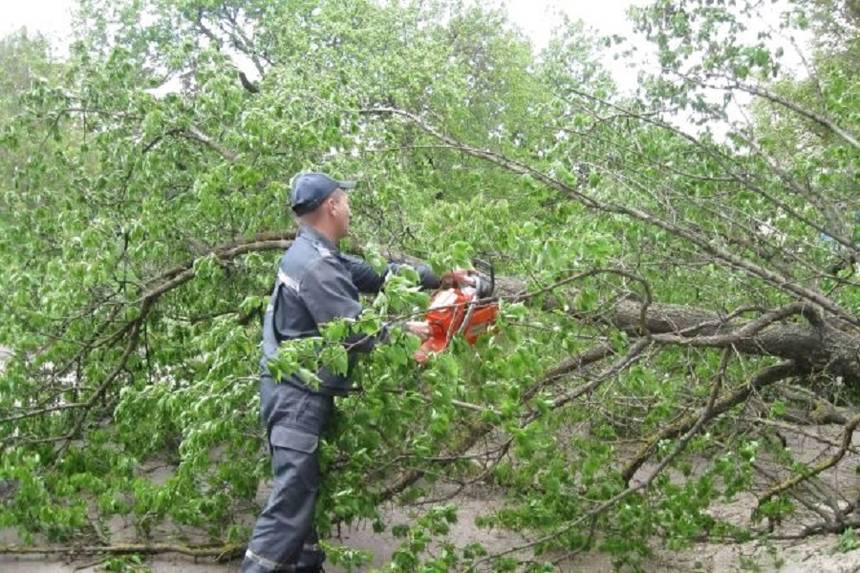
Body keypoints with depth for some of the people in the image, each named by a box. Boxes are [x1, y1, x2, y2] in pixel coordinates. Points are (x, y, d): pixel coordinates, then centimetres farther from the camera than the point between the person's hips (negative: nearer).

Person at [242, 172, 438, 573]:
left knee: (306, 491, 15)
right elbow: (355, 333, -21)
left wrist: (438, 277, 14)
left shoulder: (318, 255, 12)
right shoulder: (315, 265, -20)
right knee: (292, 497, -10)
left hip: (305, 394, 10)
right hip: (296, 397, -10)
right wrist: (407, 330, -7)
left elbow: (375, 274, 15)